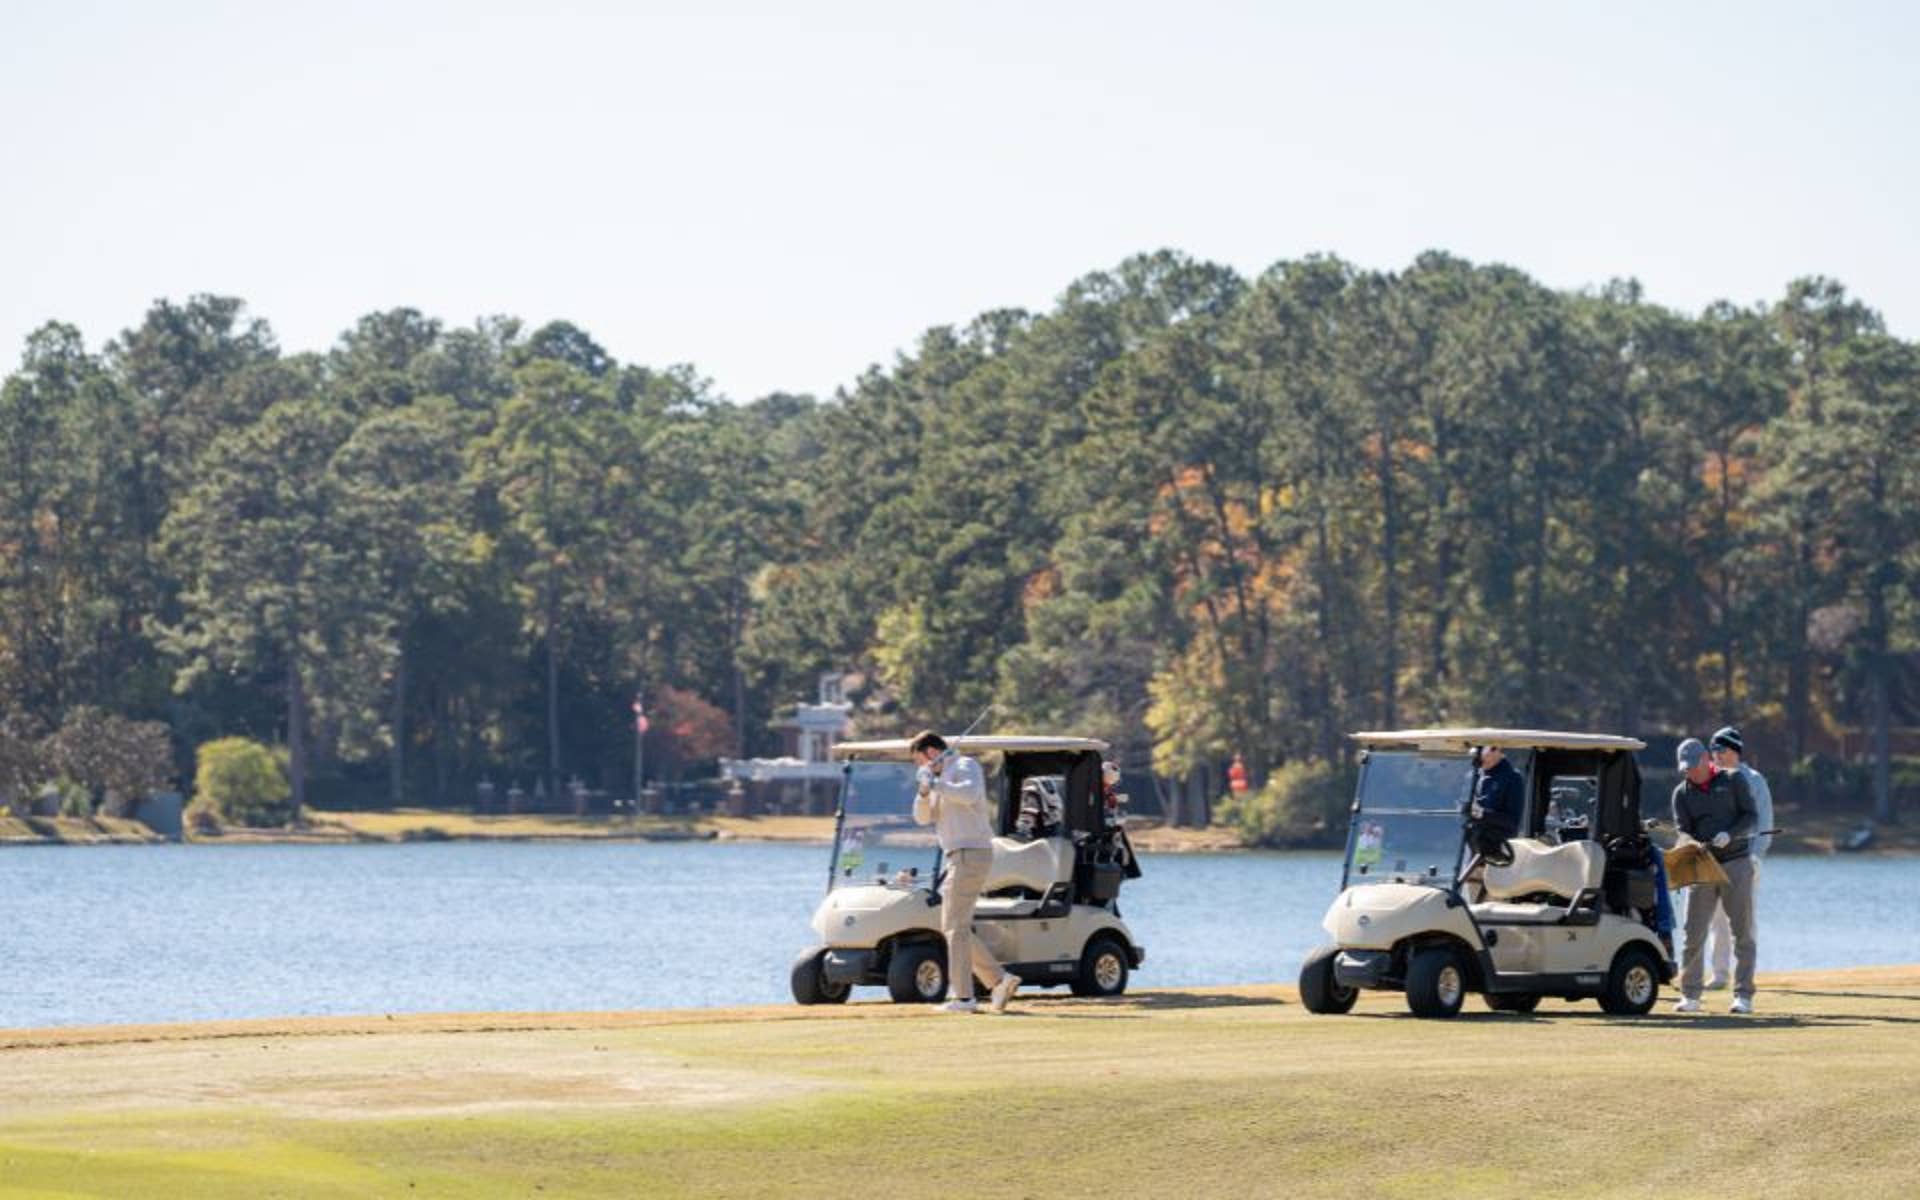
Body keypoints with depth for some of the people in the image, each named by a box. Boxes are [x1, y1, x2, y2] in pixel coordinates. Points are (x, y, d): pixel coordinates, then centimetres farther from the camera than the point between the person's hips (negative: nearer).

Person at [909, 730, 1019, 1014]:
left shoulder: (965, 767, -6)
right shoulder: (942, 777, 21)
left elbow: (969, 794, -27)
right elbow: (923, 817, 15)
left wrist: (936, 784, -22)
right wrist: (924, 791, -2)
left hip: (971, 855, -10)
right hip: (958, 857, 10)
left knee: (955, 926, -10)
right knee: (954, 927, 10)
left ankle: (962, 996, -10)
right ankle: (1000, 980, 10)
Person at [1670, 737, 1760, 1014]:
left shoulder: (1733, 781, 3)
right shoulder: (1682, 793, 9)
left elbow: (1752, 820, -2)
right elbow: (1682, 830, 0)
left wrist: (1729, 835, -20)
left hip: (1736, 863, -2)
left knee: (1742, 933, -2)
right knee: (1693, 933, -1)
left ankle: (1743, 995, 1)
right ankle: (1690, 996, 6)